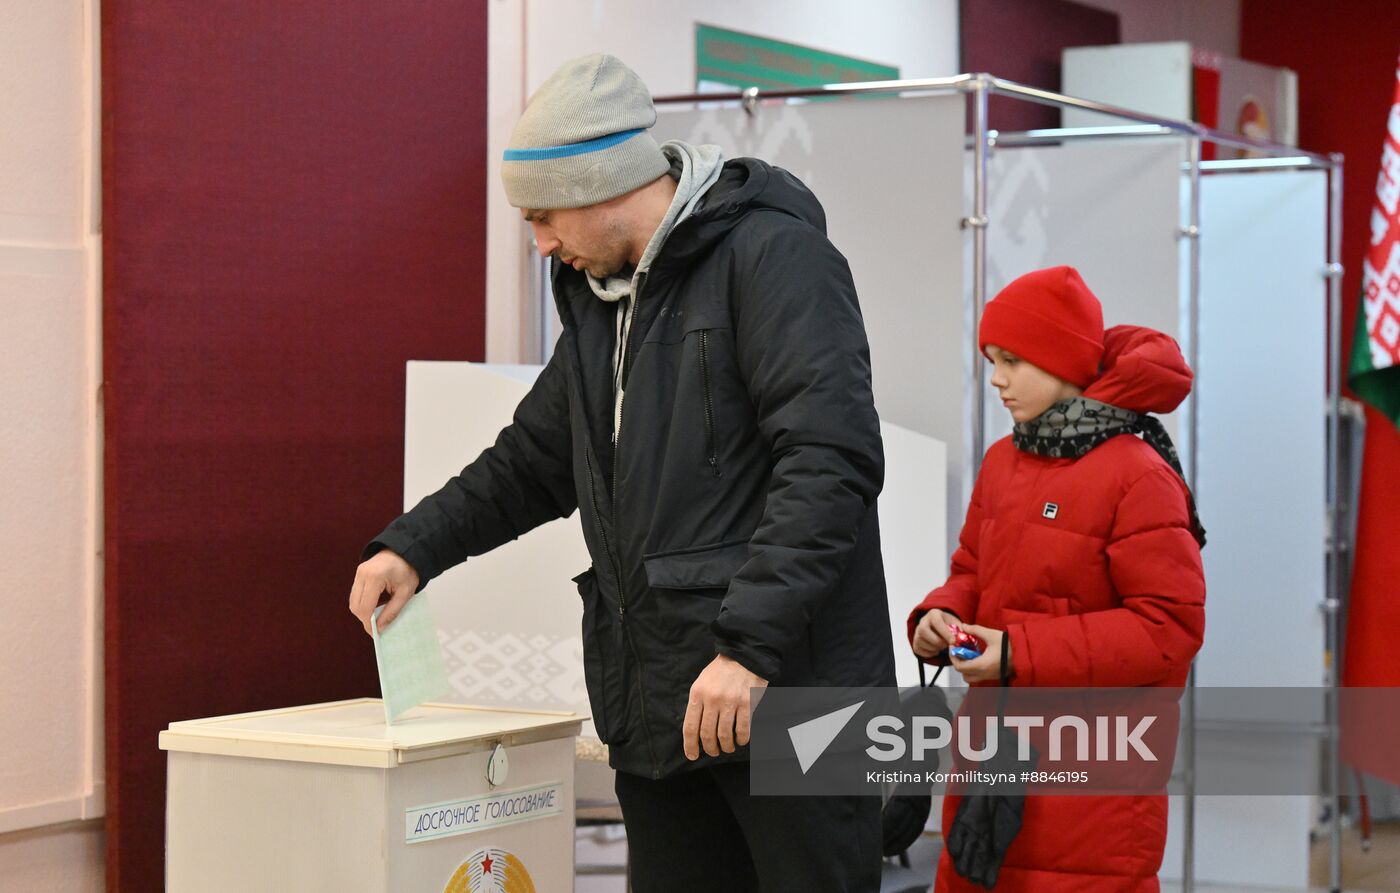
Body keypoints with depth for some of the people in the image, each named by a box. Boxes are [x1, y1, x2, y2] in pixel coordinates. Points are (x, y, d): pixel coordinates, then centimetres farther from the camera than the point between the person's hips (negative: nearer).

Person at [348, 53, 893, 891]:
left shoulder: (771, 255, -10)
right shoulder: (599, 297, 18)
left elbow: (831, 458, -20)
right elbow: (536, 458, 29)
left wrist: (750, 644, -25)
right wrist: (416, 545, 17)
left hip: (784, 695, -8)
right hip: (657, 707, 8)